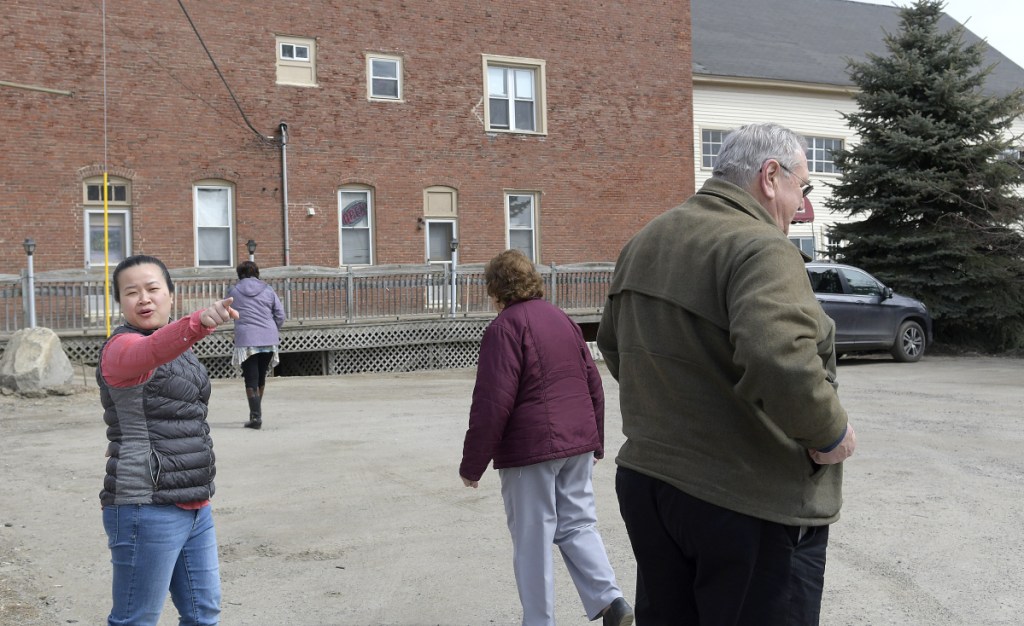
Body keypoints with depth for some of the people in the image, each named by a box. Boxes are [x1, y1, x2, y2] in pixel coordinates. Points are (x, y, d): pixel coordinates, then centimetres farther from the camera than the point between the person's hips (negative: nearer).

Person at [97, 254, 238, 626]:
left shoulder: (178, 350, 14)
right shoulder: (122, 348, -12)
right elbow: (152, 351, -38)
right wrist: (200, 322, -57)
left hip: (194, 507, 8)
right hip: (148, 510, -8)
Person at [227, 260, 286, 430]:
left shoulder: (234, 291, 3)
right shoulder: (268, 290, 7)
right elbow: (280, 315, 6)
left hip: (246, 340, -3)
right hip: (268, 339, 3)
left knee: (251, 380, -1)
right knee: (261, 377, 17)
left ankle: (256, 417, -9)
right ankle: (256, 413, 30)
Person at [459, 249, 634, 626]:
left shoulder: (504, 327, -11)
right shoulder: (562, 319, 12)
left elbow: (492, 404, -16)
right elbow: (594, 385, 17)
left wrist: (472, 465, -9)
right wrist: (595, 440, 26)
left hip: (531, 449, -7)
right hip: (577, 445, 7)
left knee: (532, 541, 3)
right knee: (578, 525, 14)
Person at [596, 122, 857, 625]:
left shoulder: (645, 241, 9)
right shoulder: (761, 248, -19)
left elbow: (611, 342, 19)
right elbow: (780, 362, -34)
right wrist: (830, 433, -17)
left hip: (646, 483, 8)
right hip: (748, 507, -8)